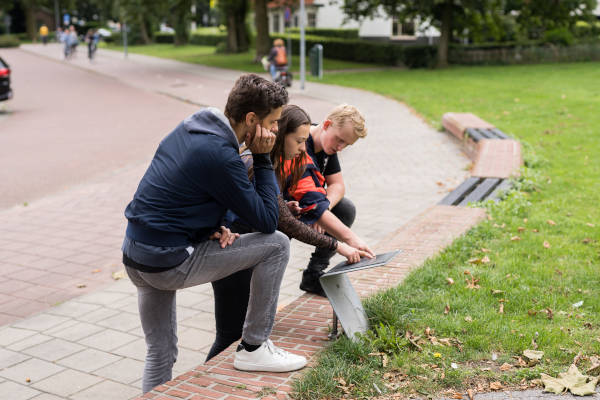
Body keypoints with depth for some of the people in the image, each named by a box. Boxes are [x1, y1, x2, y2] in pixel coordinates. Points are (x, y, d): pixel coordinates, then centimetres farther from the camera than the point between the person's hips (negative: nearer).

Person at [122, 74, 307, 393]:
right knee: (276, 245, -4)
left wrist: (213, 228, 3)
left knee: (160, 355, 22)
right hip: (168, 263, -9)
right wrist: (263, 159, -8)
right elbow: (267, 222, -13)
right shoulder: (220, 154, -20)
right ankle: (253, 348, 6)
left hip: (135, 257, 9)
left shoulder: (189, 128, 7)